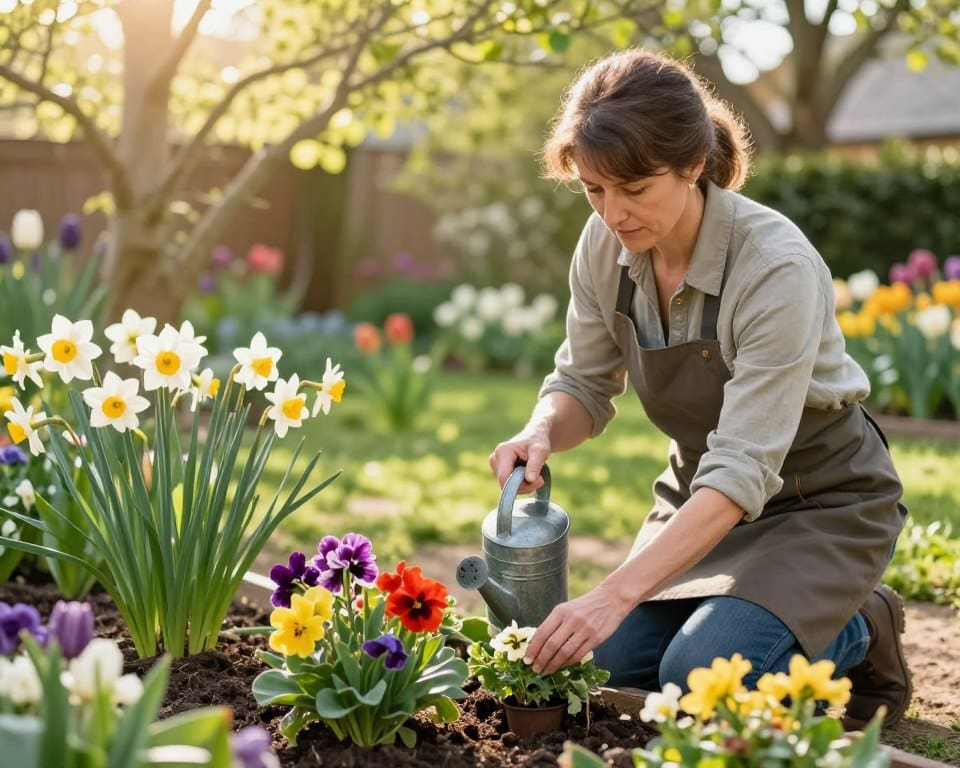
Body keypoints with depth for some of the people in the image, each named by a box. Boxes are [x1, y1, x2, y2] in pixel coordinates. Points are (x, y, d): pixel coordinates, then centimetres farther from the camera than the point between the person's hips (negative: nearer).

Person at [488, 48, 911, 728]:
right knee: (621, 663, -9)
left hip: (821, 502, -6)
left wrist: (616, 594, -42)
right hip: (699, 487, 6)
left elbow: (743, 472, -35)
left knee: (700, 677, -23)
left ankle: (859, 635, 8)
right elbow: (585, 386, 1)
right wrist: (542, 433, -24)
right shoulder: (605, 246, -12)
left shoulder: (777, 268, -31)